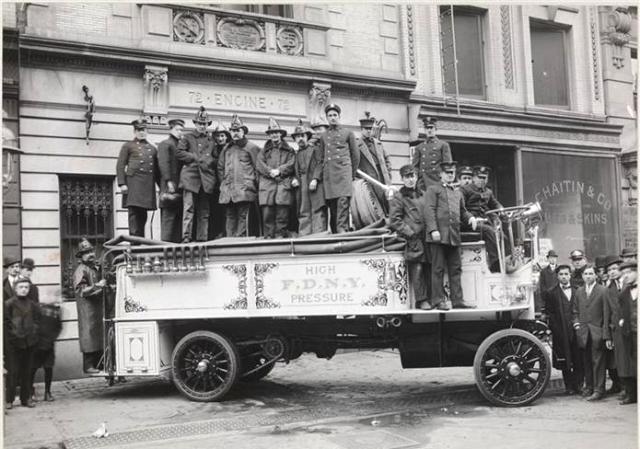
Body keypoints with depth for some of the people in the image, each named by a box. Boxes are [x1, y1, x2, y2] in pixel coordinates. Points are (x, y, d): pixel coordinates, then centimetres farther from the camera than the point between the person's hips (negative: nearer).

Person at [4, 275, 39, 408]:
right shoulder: (9, 303, -6)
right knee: (14, 370, 0)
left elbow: (36, 319, 14)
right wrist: (13, 333, -9)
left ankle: (26, 398, 17)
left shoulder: (32, 304, 6)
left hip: (29, 341, 4)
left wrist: (34, 330, 1)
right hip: (15, 342, -4)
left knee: (26, 370, 10)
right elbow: (6, 321, -5)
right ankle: (9, 399, 9)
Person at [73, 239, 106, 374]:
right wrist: (97, 286, -22)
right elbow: (81, 291, -18)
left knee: (99, 336, 10)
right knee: (89, 334, -7)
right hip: (87, 308, -9)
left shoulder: (94, 268, 17)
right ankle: (88, 366, -2)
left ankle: (97, 363, 17)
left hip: (97, 306, 9)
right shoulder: (81, 270, -10)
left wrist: (104, 286, 16)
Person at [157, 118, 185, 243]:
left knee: (179, 215, 5)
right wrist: (169, 181, -19)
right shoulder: (164, 144, 0)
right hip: (170, 186, -7)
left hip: (180, 186, 7)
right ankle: (166, 241, -8)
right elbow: (163, 163, -10)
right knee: (168, 215, -9)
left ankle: (177, 240, 7)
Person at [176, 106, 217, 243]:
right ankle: (186, 237, -13)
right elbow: (179, 153, 0)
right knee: (189, 208, -11)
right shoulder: (188, 138, 11)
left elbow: (217, 160, 19)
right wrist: (195, 157, -6)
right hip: (190, 176, -3)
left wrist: (210, 161, -1)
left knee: (204, 211, 3)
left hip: (206, 179, 4)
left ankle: (202, 238, 5)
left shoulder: (211, 140, 20)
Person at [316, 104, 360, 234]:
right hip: (329, 174, 3)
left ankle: (342, 229, -22)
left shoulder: (348, 133, 11)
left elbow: (355, 155, 11)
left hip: (344, 171, -3)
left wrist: (353, 174, 7)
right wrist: (323, 173, 9)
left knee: (343, 200, -17)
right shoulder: (323, 136, 18)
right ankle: (334, 232, 1)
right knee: (332, 204, -1)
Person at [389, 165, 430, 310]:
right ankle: (421, 300, -5)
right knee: (417, 269, -10)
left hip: (426, 237, 6)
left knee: (429, 269, 3)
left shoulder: (422, 195, 20)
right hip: (413, 240, -5)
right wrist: (410, 233, -12)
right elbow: (394, 220, -4)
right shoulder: (398, 198, 2)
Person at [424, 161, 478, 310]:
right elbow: (429, 210, -5)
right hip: (439, 235, -6)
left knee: (456, 269, 6)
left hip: (454, 236, 6)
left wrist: (470, 217, 4)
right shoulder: (433, 189, 5)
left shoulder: (458, 193, 25)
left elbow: (462, 211, 28)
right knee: (438, 269, -4)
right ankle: (438, 301, 0)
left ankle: (457, 300, 10)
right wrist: (433, 229, -18)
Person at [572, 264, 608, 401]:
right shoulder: (578, 291, 13)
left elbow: (606, 312, -4)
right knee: (586, 361, 9)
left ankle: (598, 390, 2)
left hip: (597, 332, -4)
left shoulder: (602, 291, -2)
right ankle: (588, 387, 19)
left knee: (598, 361, -3)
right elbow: (575, 310, 20)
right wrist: (576, 322, 4)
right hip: (583, 332, 4)